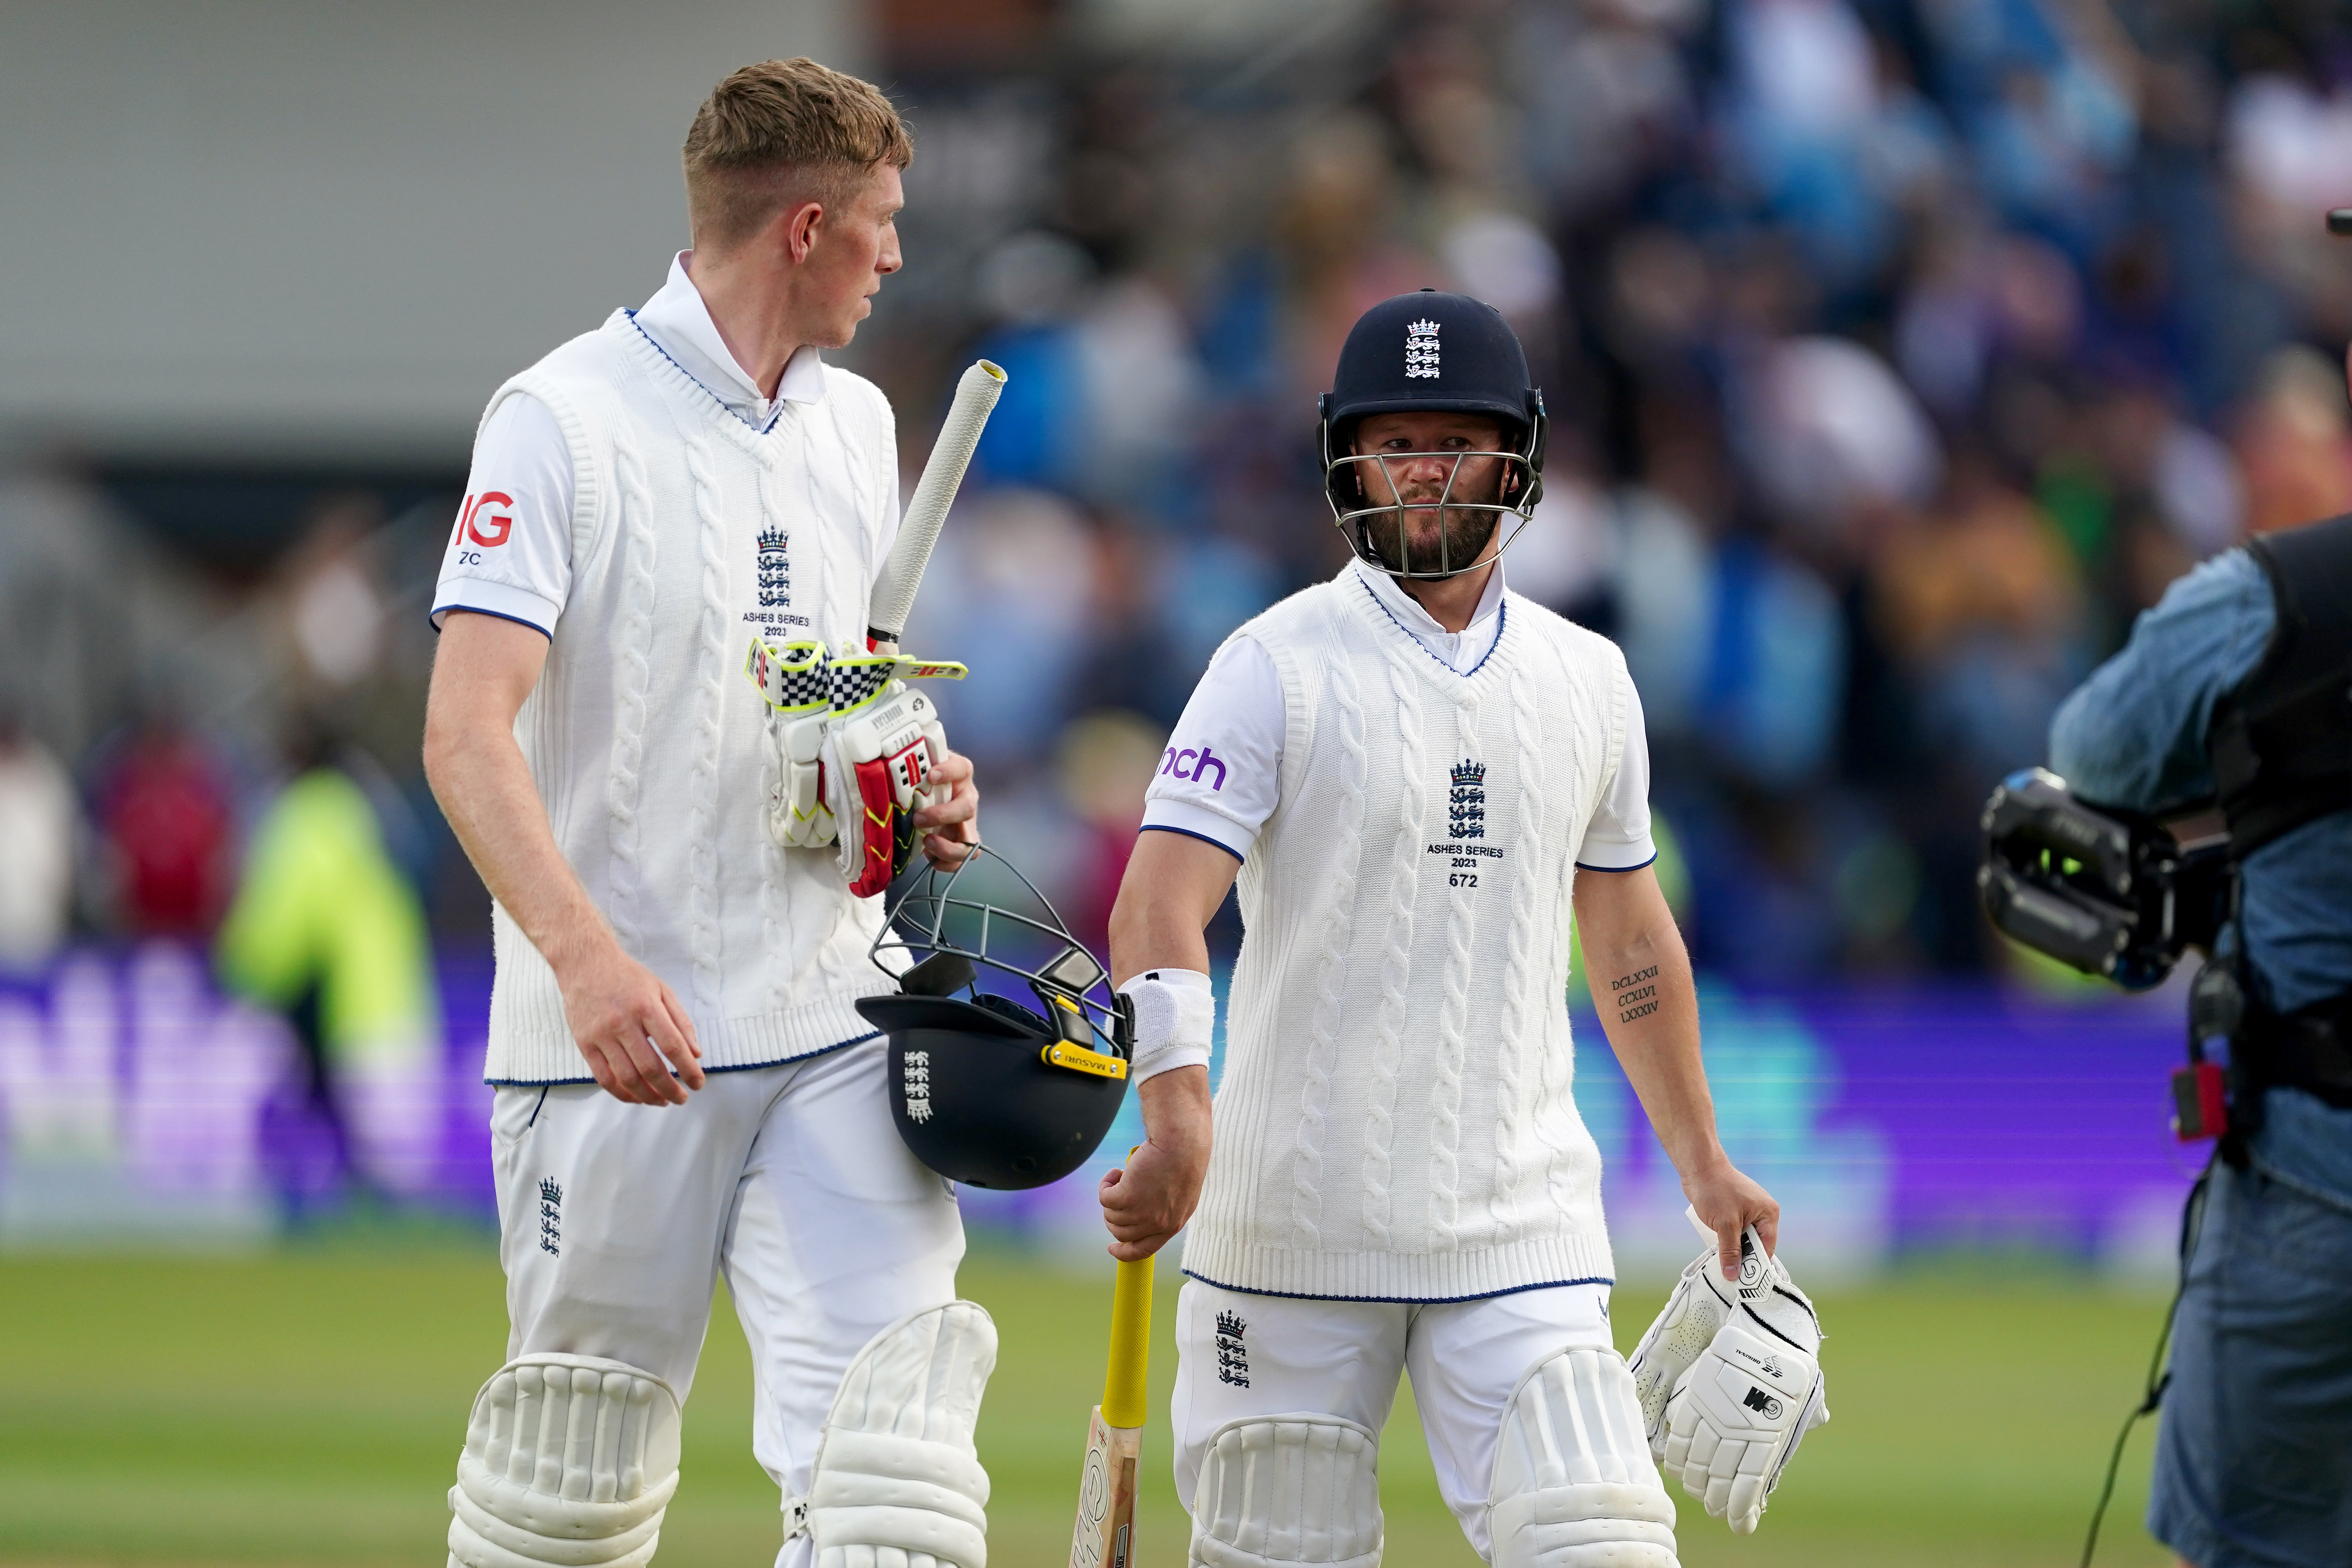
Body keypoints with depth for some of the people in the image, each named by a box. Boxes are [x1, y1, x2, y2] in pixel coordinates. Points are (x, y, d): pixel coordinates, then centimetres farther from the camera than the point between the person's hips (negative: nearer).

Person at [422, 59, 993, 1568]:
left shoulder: (855, 425, 15)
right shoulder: (564, 421, -8)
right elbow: (468, 731, -17)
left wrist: (921, 785, 5)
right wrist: (587, 953, -32)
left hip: (832, 1032, 5)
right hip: (621, 1039, -5)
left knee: (889, 1444, -11)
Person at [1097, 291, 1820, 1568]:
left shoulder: (1586, 681, 12)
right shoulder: (1277, 666, -3)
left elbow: (1629, 938, 24)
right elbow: (1160, 900, -15)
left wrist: (1703, 1164, 26)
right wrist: (1177, 1117, -31)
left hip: (1520, 1223, 3)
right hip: (1294, 1216, -3)